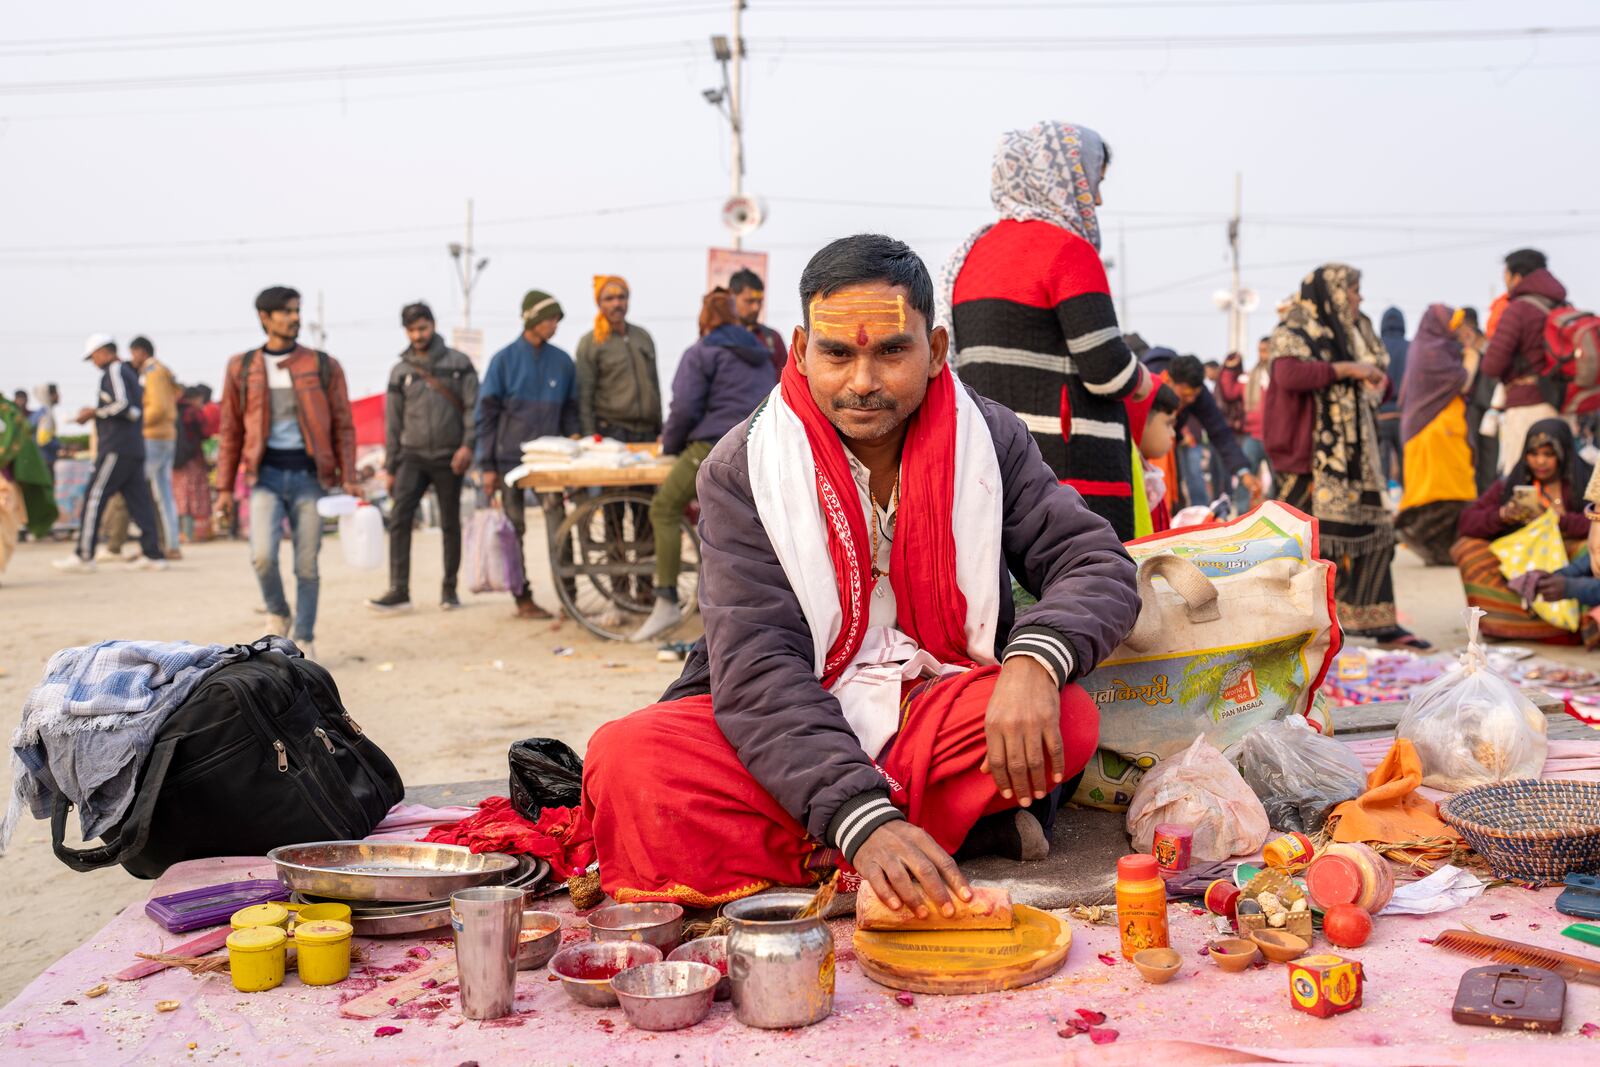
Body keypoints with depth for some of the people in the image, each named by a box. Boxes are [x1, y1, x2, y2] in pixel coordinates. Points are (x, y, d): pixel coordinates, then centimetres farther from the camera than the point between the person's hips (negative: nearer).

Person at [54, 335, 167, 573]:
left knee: (95, 497, -6)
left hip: (116, 448, -9)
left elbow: (122, 404, -18)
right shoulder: (129, 373, 23)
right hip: (135, 448, 9)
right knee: (138, 501, 6)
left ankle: (84, 557, -6)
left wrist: (94, 412, -6)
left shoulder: (114, 371, -5)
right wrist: (95, 416, 20)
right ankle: (153, 555, 2)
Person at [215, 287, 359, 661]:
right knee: (263, 555, -16)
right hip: (266, 475, 0)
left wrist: (348, 478, -3)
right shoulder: (243, 368, 7)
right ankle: (278, 616, 13)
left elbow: (343, 426, 6)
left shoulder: (323, 366, 5)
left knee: (307, 564, 1)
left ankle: (304, 639, 16)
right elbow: (231, 431, 11)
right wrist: (225, 487, 9)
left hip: (310, 475, 0)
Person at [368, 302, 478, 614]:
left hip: (449, 458, -2)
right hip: (413, 456, 2)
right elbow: (393, 422, 11)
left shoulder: (458, 363, 3)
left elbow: (472, 407, -2)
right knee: (399, 518, -13)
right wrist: (389, 468, 8)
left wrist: (468, 445, -15)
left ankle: (449, 589, 17)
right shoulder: (400, 371, 9)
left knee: (450, 524, 5)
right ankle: (399, 591, -13)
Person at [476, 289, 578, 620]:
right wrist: (487, 465, -4)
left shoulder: (562, 361, 7)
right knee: (514, 530, 1)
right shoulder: (505, 359, -1)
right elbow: (485, 414, 0)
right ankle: (522, 598, 8)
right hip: (511, 459, -2)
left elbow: (569, 412, 14)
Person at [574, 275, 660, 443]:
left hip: (647, 432, 4)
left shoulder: (644, 336, 15)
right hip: (611, 433, -4)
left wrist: (660, 430, 17)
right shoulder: (589, 342, 2)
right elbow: (584, 396, -1)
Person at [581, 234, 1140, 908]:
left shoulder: (989, 440, -1)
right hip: (791, 735, -1)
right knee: (627, 760, -30)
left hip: (938, 719, 1)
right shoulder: (743, 468, -10)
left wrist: (1034, 660, -30)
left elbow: (1099, 565, -5)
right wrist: (863, 822, -34)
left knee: (1068, 718, -29)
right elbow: (757, 668, -19)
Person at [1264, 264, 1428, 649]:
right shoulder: (1294, 333, -7)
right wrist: (1345, 369, -20)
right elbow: (1287, 373, -27)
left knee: (1374, 532, 6)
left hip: (1353, 454, 9)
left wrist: (1377, 380, 3)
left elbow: (1378, 373, 28)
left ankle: (1381, 624, 12)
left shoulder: (1352, 333, 18)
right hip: (1315, 455, -8)